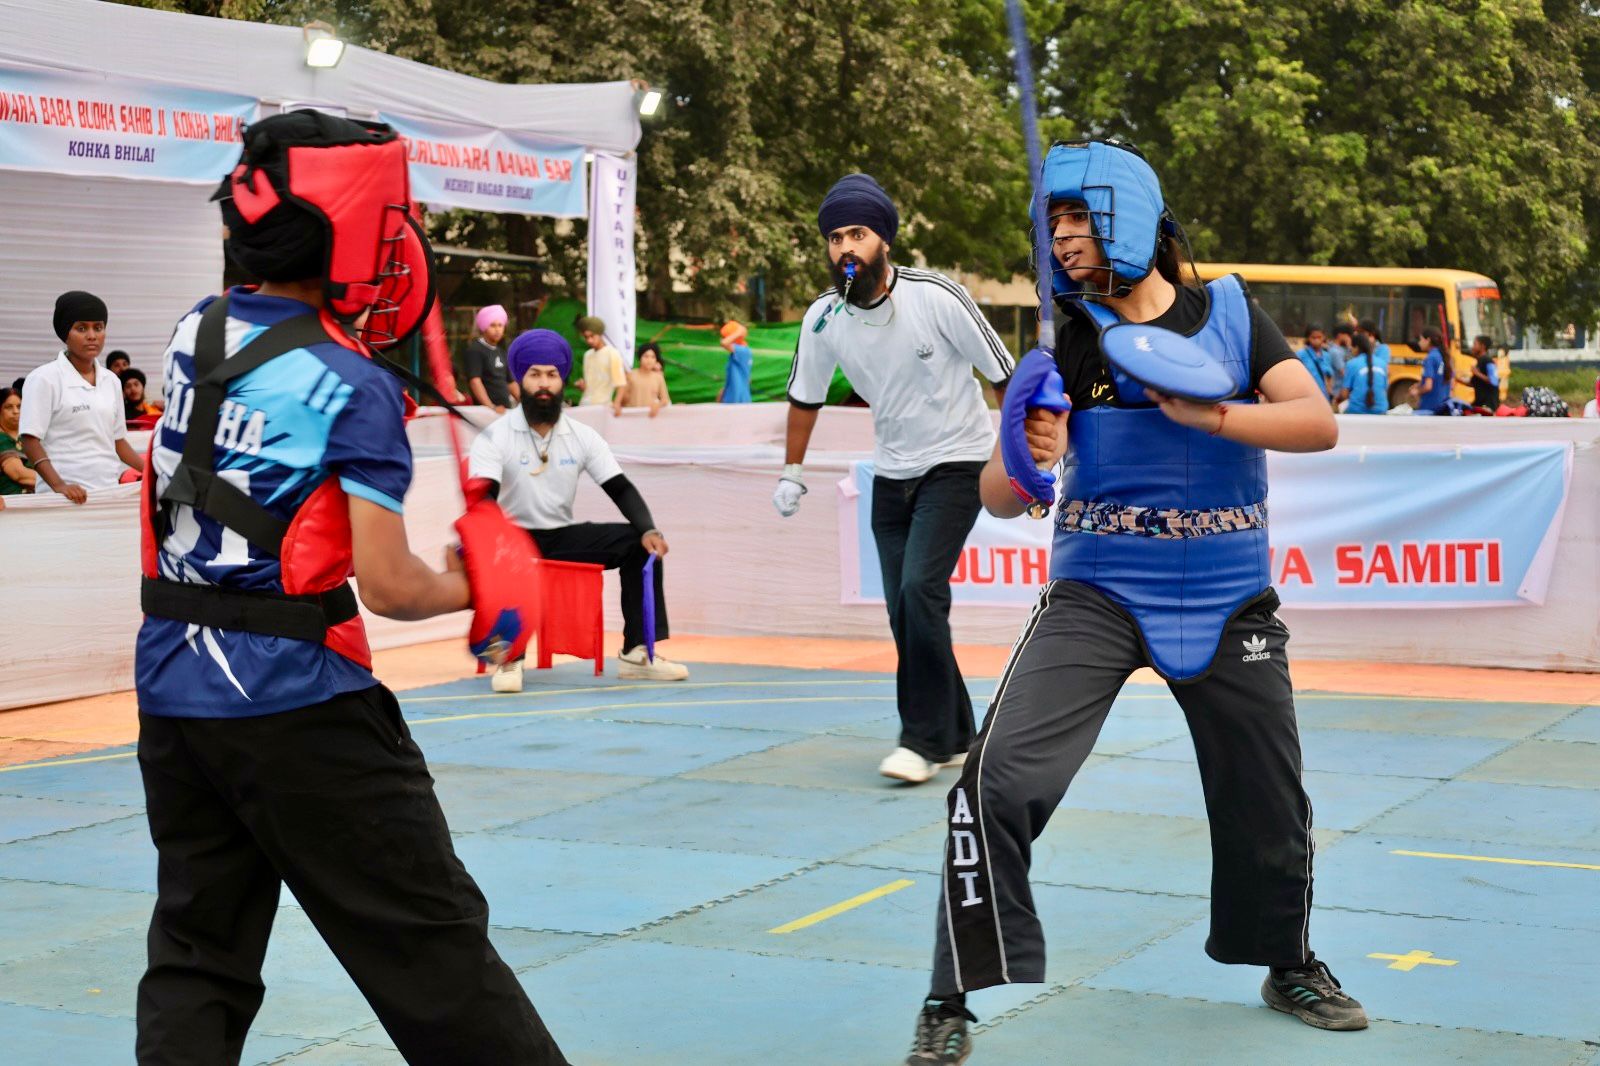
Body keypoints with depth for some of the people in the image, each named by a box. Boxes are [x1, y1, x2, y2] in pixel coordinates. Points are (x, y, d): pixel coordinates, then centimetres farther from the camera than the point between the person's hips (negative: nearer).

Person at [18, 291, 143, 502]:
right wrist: (59, 486, -20)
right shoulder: (44, 379, -1)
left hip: (109, 491, 5)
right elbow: (30, 442, -7)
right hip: (63, 497, -5)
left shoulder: (111, 381, 15)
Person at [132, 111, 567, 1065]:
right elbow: (388, 586, -16)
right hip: (298, 704, -7)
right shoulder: (353, 390, -14)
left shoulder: (193, 336, 6)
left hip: (171, 691, 7)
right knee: (432, 947, 2)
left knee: (199, 953, 14)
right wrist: (465, 586, 2)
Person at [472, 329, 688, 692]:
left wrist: (648, 530, -22)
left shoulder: (582, 436, 3)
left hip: (564, 538, 4)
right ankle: (508, 659, -29)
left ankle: (636, 653, -14)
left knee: (640, 544, -15)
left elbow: (621, 489, -2)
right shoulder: (495, 436, -9)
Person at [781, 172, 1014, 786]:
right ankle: (956, 738, 20)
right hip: (891, 475, 5)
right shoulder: (823, 318, -8)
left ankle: (925, 740, -12)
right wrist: (792, 474, 13)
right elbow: (805, 397, 11)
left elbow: (1002, 375, -10)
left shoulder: (936, 297, -21)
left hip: (956, 463, -5)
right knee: (905, 613, 5)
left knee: (920, 590, -21)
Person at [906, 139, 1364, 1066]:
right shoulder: (1066, 342, -2)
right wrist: (1028, 456, -27)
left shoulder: (1230, 313, -1)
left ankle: (1289, 966, 40)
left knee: (1270, 804, 12)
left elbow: (1319, 424, -10)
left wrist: (1210, 415, -22)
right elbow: (1000, 498, -4)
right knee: (999, 781, -18)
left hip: (1229, 602, 1)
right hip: (1097, 596, -1)